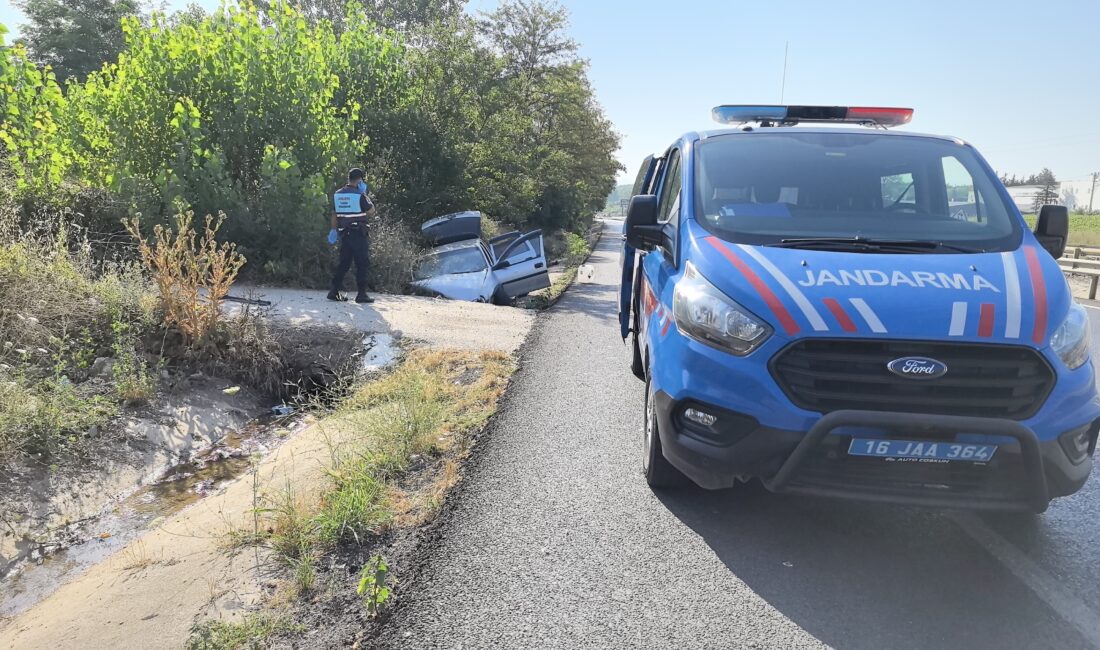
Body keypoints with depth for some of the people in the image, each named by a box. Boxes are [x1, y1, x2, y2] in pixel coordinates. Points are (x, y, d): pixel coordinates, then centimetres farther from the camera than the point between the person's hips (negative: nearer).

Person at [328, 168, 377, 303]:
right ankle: (361, 294, 1)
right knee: (362, 264, 0)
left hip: (344, 234, 6)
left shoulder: (337, 194, 8)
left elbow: (334, 214, 12)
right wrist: (365, 195, 0)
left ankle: (335, 291, 12)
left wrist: (334, 229, 19)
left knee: (344, 262, 13)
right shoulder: (359, 195, -13)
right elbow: (371, 212, -5)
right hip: (359, 234, -6)